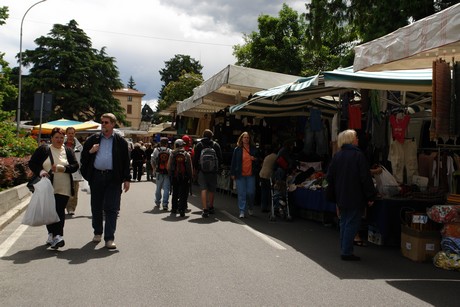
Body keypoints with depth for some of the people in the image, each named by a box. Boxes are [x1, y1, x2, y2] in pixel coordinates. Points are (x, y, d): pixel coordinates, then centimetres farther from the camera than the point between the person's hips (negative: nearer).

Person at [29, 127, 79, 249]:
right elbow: (32, 163, 7)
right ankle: (53, 235, 3)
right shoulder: (43, 150, 7)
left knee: (60, 211, -5)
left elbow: (75, 166, 4)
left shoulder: (68, 151, 11)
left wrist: (62, 168, -13)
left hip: (64, 188, 0)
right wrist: (40, 171, -12)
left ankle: (57, 235, -4)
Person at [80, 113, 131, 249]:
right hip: (96, 177, 3)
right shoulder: (93, 139, 10)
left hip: (113, 178, -3)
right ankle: (97, 232, 30)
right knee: (96, 207, 12)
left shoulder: (120, 141, 4)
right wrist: (90, 152, -8)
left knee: (111, 209, -4)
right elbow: (83, 156, 14)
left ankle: (109, 238, -1)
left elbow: (126, 161, 3)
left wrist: (127, 179, -3)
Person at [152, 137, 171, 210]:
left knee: (158, 188, 17)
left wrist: (154, 169, 13)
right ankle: (165, 204, -6)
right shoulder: (170, 151, -3)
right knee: (166, 188, 0)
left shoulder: (156, 150, 0)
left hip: (159, 172, 2)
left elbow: (152, 161, 0)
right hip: (167, 172, -2)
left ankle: (157, 202, 30)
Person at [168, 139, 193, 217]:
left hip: (175, 177, 2)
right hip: (184, 177, -2)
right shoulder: (187, 155, -4)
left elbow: (169, 167, 1)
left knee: (175, 194, 15)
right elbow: (190, 167, -3)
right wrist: (190, 176, 5)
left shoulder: (172, 154, -2)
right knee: (183, 194, 2)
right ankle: (182, 210, -5)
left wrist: (170, 175, 12)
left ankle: (174, 209, 22)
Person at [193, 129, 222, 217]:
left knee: (204, 190, -3)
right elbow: (220, 159, 3)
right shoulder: (216, 145, 2)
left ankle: (205, 209, -14)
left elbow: (195, 159, 0)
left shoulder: (198, 145, 0)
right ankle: (211, 207, 28)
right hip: (213, 171, 1)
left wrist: (196, 168, 11)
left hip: (202, 171, -1)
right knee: (211, 190, 15)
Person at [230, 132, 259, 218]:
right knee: (241, 193, 0)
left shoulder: (253, 149, 7)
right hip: (240, 175, -1)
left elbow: (258, 160, 17)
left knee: (251, 192, 2)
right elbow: (233, 162, 3)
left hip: (251, 175, 1)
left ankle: (250, 208, 27)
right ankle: (242, 211, 7)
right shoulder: (237, 149, 3)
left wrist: (255, 159, -7)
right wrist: (232, 173, -1)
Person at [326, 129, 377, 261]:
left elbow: (330, 177, 9)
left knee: (344, 224, 16)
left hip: (341, 198, 6)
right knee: (352, 224, 0)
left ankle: (344, 250, 23)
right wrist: (370, 196, -7)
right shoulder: (358, 155, -13)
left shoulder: (336, 156, 5)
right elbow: (366, 178, -14)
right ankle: (346, 252, 1)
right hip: (355, 198, -6)